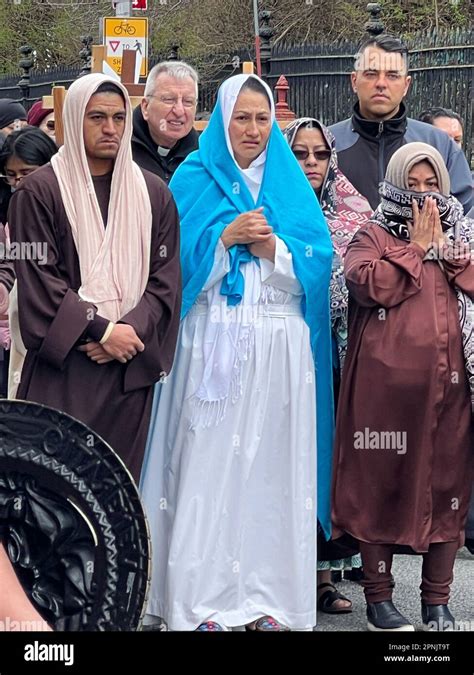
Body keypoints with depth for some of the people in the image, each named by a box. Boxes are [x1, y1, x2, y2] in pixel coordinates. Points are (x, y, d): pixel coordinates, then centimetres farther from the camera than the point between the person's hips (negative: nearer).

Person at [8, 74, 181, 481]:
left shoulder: (153, 194, 12)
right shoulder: (39, 192, 0)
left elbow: (165, 278, 7)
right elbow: (37, 279, -6)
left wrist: (132, 330, -9)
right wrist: (101, 329, -12)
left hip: (130, 371, 3)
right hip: (62, 373, -3)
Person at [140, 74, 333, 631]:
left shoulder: (291, 182, 12)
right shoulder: (194, 179, 6)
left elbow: (319, 258, 4)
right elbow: (176, 259, -2)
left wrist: (272, 247, -11)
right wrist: (225, 238, -14)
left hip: (280, 348, 2)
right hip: (213, 347, -2)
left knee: (272, 466, 2)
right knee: (208, 468, -3)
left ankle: (268, 597, 9)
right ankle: (203, 599, 3)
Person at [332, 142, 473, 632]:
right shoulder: (374, 235, 7)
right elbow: (366, 284, -13)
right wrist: (416, 247, -5)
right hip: (387, 383, -4)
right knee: (383, 481, 0)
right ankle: (378, 598, 10)